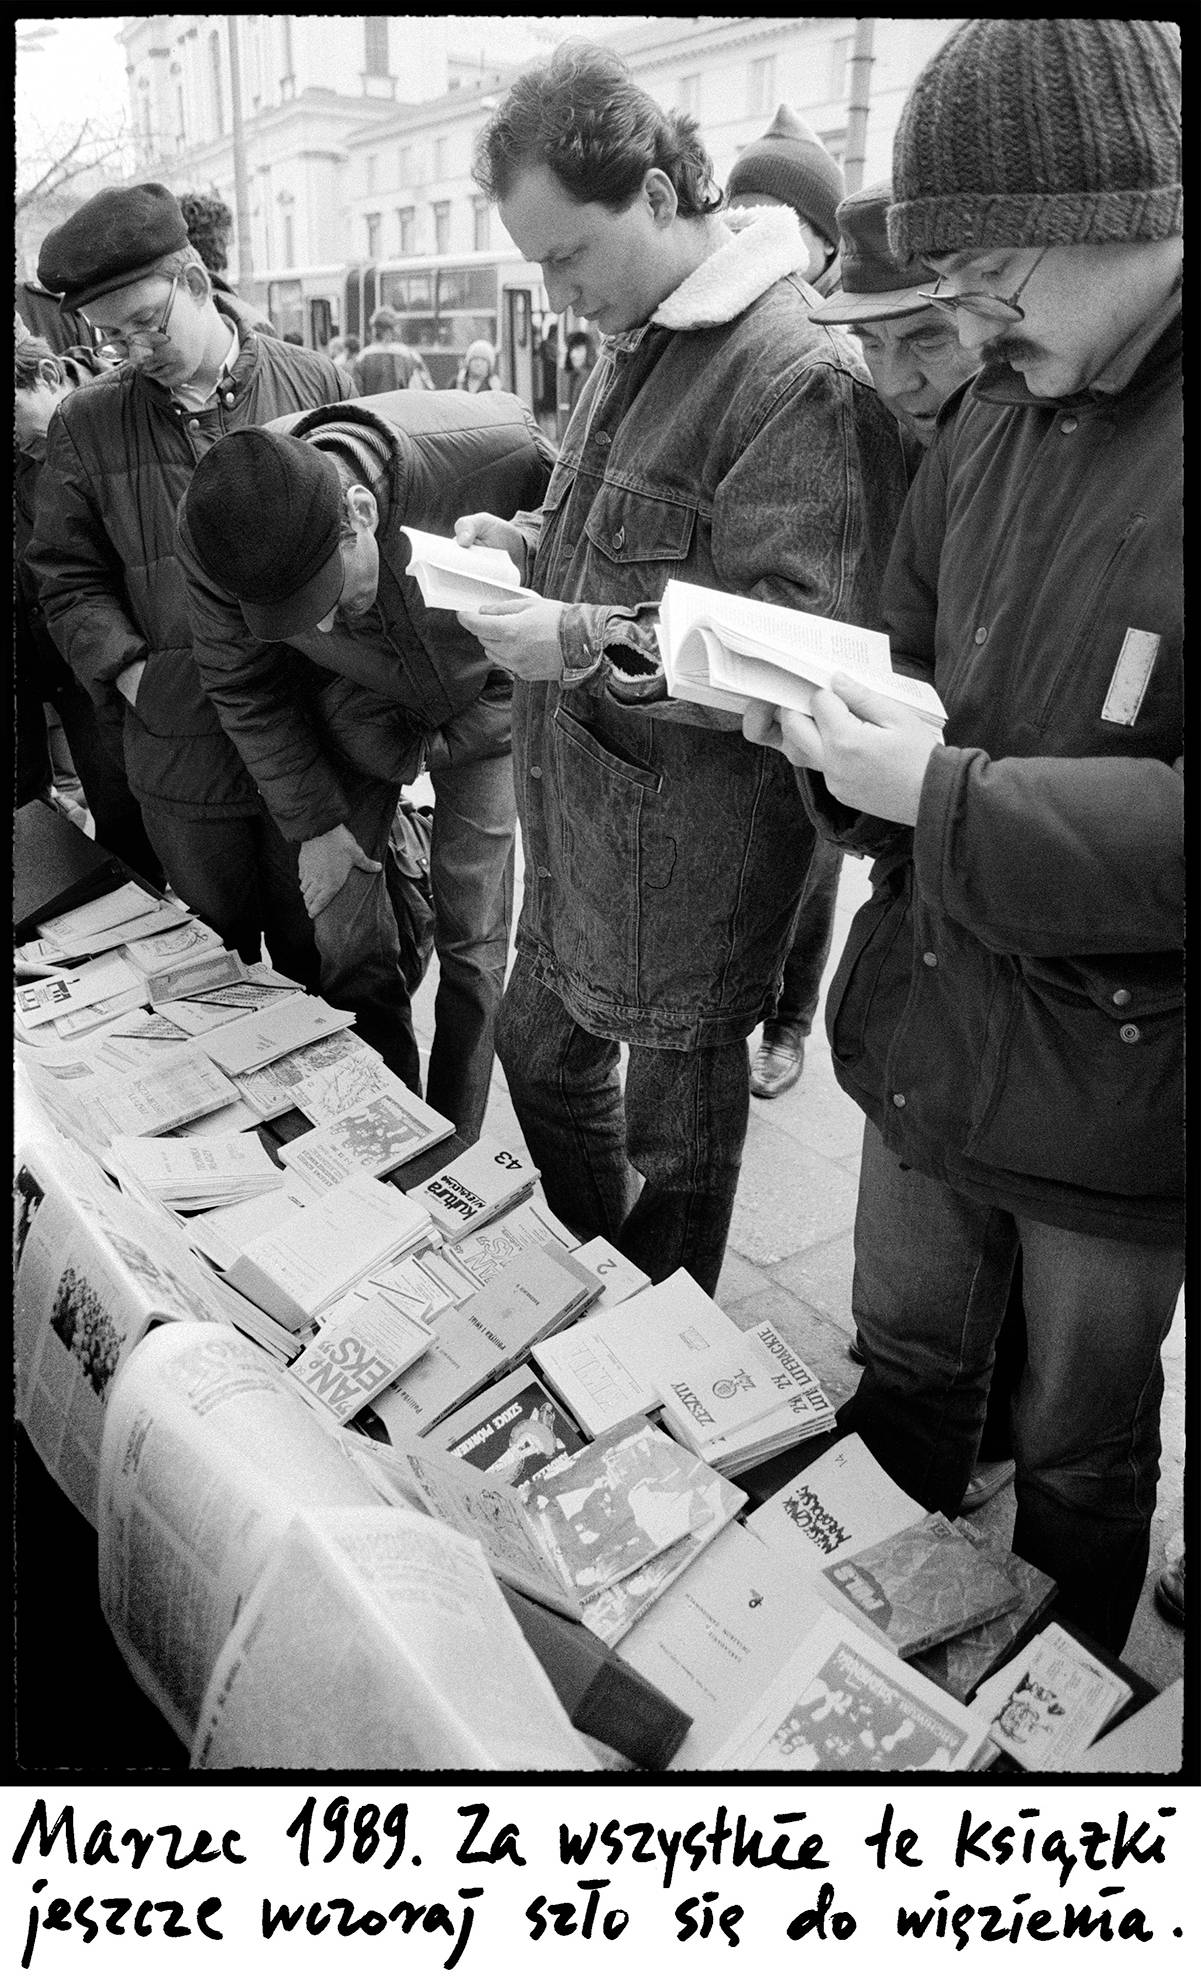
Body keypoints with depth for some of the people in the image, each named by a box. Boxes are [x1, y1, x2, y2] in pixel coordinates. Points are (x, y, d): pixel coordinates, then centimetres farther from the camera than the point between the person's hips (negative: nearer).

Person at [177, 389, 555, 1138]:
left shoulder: (498, 454, -35)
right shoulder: (215, 532, -26)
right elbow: (243, 689, -8)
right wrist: (313, 822, -8)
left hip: (484, 703, -2)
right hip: (355, 713, 2)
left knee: (472, 944, -1)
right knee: (344, 937, 1)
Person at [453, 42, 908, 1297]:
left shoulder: (801, 377, -19)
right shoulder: (636, 345, 12)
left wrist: (589, 647, -27)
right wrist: (529, 544, 4)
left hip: (689, 842, -9)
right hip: (577, 816, 10)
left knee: (675, 1115, 10)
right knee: (538, 1050, 23)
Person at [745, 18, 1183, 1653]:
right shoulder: (991, 422, 3)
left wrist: (938, 795, -27)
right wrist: (820, 711, -9)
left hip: (1109, 1084, -6)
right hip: (924, 1028, 6)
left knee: (1078, 1465, 18)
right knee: (905, 1373, 25)